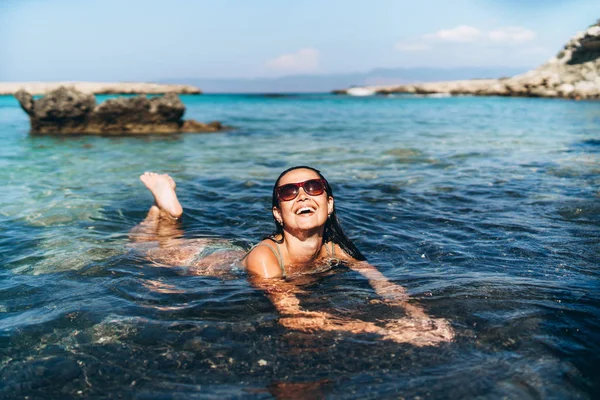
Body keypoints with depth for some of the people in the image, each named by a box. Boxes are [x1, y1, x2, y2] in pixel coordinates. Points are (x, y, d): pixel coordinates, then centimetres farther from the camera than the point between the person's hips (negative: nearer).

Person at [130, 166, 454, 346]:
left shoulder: (336, 252, -27)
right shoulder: (263, 257, -44)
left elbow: (383, 283, -32)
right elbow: (291, 316, -56)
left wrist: (417, 315, -54)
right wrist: (382, 330, -66)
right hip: (203, 262, -4)